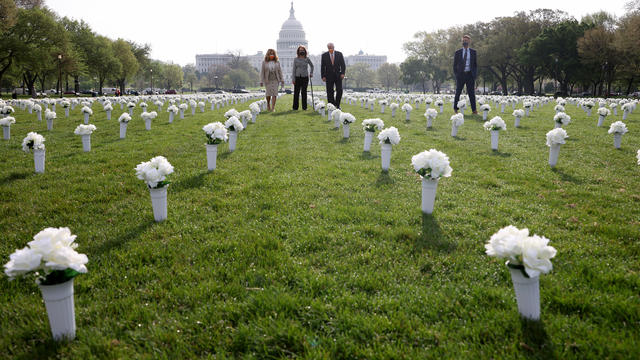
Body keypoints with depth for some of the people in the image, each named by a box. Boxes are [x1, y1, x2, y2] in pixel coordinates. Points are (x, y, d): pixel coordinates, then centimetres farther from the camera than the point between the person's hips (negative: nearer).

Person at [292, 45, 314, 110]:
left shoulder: (307, 59, 4)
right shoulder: (296, 59, 3)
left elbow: (312, 66, 22)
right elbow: (294, 69, 2)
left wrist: (311, 73, 14)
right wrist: (293, 79, -3)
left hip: (305, 77, 0)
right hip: (297, 77, 0)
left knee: (304, 92, 2)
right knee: (296, 92, -1)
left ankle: (304, 107, 7)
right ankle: (295, 107, 4)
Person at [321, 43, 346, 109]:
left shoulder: (339, 54, 3)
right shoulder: (324, 55, 1)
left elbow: (343, 64, 2)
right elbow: (322, 67, 3)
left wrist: (342, 73, -10)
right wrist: (323, 76, -5)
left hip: (338, 75, 0)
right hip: (329, 76, 0)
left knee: (339, 90, -7)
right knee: (330, 92, -1)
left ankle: (337, 104, 11)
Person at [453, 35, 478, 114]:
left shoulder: (473, 52, 8)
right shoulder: (458, 52, 7)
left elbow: (475, 64, 11)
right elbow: (455, 65, 9)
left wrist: (475, 74, 1)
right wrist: (456, 74, -1)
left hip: (470, 75, 0)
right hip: (461, 75, 0)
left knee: (472, 93, -2)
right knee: (458, 92, 5)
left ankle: (474, 110, -3)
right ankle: (455, 109, 16)